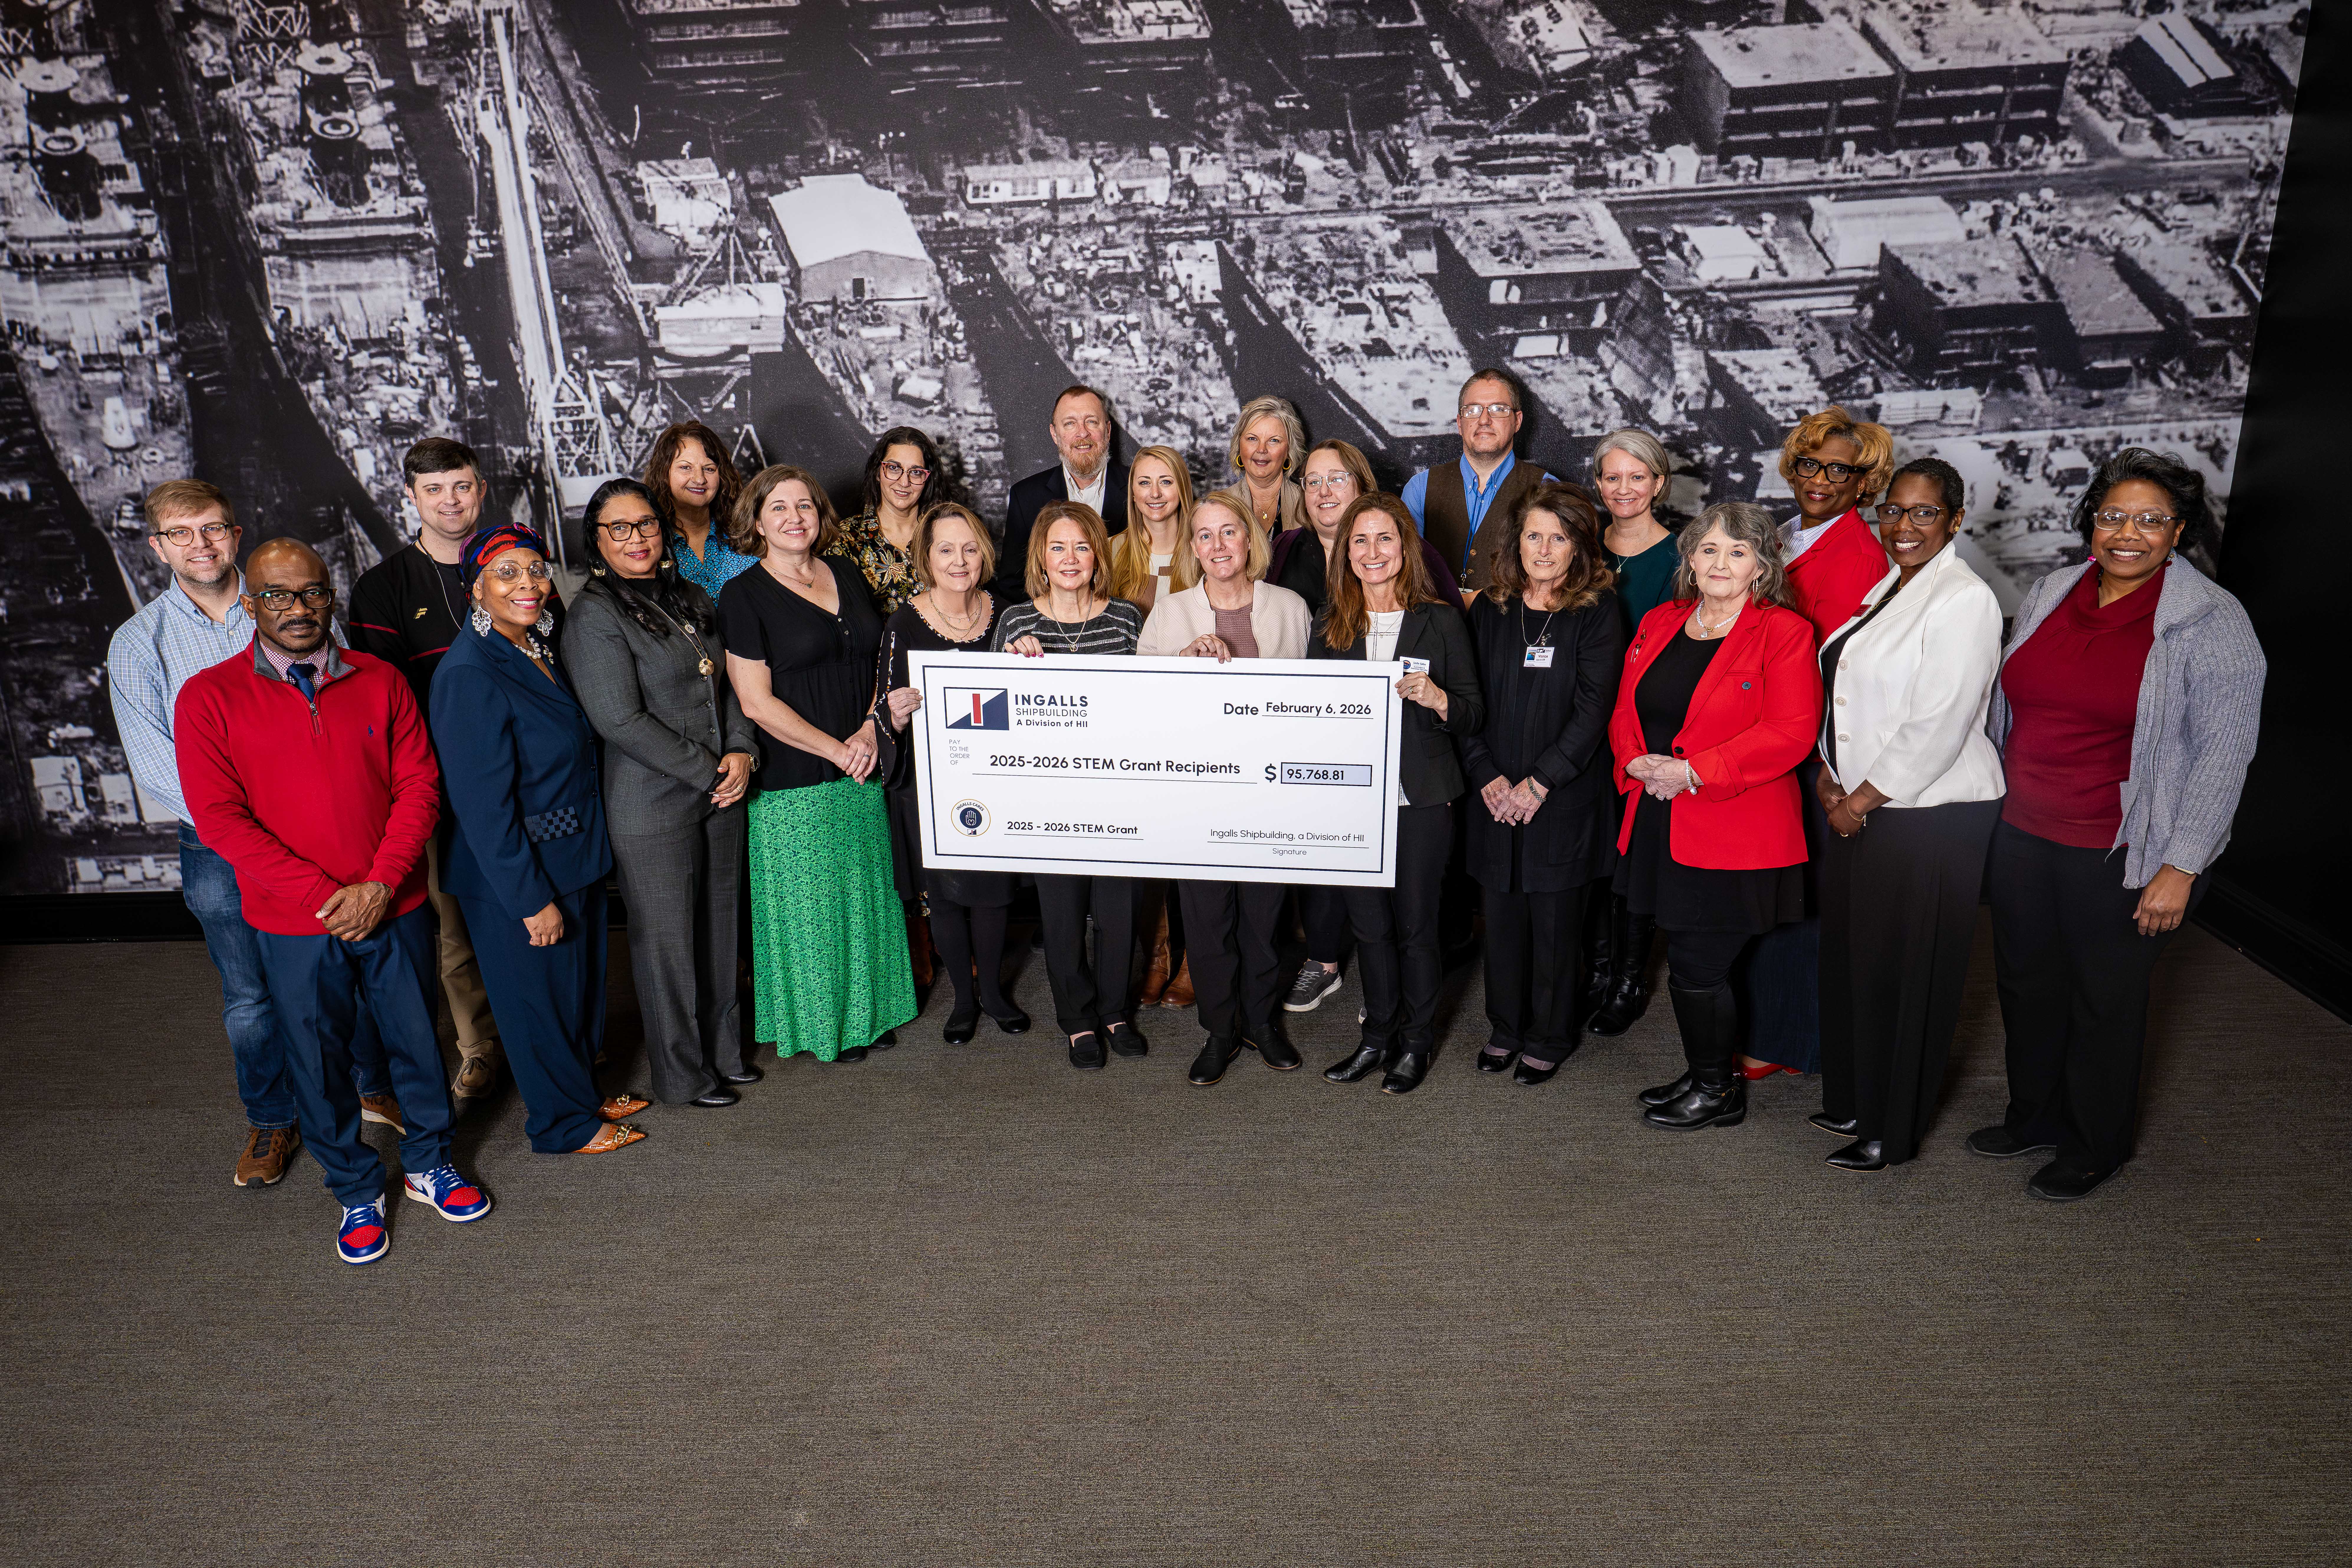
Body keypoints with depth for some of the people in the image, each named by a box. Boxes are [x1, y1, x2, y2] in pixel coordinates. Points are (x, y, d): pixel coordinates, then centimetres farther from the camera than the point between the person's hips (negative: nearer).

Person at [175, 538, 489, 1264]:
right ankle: (357, 1192, 31)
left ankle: (428, 1163, 36)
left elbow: (418, 786, -1)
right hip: (294, 928, -1)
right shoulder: (208, 698, -5)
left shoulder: (380, 681, 1)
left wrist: (382, 884, -14)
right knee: (320, 1063, 11)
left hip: (395, 908, 1)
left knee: (417, 1040, 13)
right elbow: (220, 817, -10)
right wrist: (326, 897, -16)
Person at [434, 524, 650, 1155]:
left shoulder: (536, 652, 6)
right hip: (515, 880, -9)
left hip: (571, 860, 9)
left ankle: (583, 1094, 42)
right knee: (538, 998, 10)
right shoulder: (468, 675, -23)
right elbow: (482, 804, -23)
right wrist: (532, 899, -21)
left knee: (581, 982, 22)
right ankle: (563, 1123, 29)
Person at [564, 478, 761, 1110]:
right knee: (667, 939, 4)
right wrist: (708, 771, -15)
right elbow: (620, 720, -18)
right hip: (652, 806, -6)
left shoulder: (692, 599, 11)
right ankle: (683, 1074, 20)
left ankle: (724, 1050, 32)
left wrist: (742, 752, -3)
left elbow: (730, 684, 15)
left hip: (722, 794, 7)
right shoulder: (594, 615, -11)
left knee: (721, 926, 15)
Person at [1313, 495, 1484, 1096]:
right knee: (1369, 922, 11)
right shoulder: (1330, 623, 8)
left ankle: (1416, 1042, 23)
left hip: (1421, 798, -3)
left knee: (1415, 923, 6)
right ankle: (1378, 1037, 27)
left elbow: (1474, 716, -1)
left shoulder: (1440, 621, -1)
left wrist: (1435, 697, -20)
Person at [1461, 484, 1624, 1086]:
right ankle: (1505, 1029, 28)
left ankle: (1549, 1039, 22)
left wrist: (1539, 783, -15)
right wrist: (1488, 777, -7)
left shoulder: (1598, 612, -5)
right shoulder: (1491, 608, 6)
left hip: (1564, 797, -3)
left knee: (1556, 920, 5)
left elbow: (1593, 710, -11)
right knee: (1502, 917, 10)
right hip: (1495, 797, 3)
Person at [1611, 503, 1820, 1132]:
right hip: (1661, 825, 6)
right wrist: (1639, 761, -7)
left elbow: (1791, 732, -16)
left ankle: (1718, 1092, 21)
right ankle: (1708, 1076, 32)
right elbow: (1625, 710, 14)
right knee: (1694, 965, 14)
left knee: (1696, 967, 0)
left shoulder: (1784, 633, -7)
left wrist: (1694, 772, -20)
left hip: (1735, 833, -6)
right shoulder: (1659, 625, 12)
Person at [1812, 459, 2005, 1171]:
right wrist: (1831, 778, 3)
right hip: (1859, 808, 8)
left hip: (1932, 818, -8)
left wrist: (1862, 799, -14)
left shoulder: (1965, 600, -15)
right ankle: (1853, 1101, 33)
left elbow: (1936, 729, -20)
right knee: (1850, 956, 16)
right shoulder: (1888, 588, 12)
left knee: (1903, 971, 3)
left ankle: (1890, 1132, 19)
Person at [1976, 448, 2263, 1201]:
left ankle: (2095, 1147, 30)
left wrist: (2181, 866, -15)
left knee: (2105, 1000, 9)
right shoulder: (2047, 596, 4)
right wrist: (1991, 809, 13)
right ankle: (2035, 1116, 38)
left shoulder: (2211, 623, -11)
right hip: (2022, 833, 5)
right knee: (2027, 980, 17)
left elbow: (2223, 752, -12)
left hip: (2121, 855, -5)